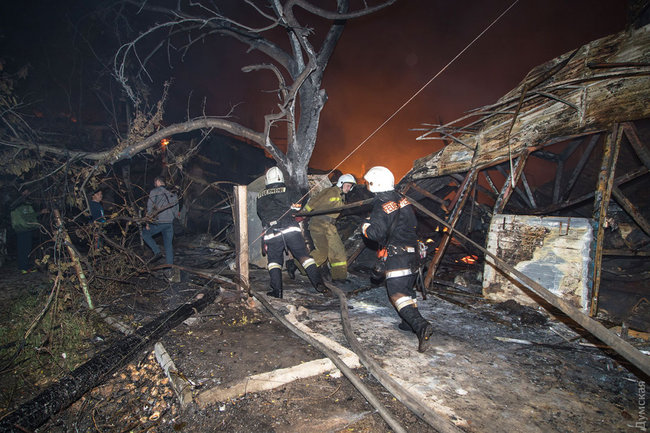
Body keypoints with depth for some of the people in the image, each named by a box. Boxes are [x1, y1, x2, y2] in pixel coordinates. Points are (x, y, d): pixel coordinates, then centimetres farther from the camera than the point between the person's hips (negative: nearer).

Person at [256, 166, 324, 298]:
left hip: (271, 233, 1)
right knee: (304, 256, 5)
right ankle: (318, 283, -4)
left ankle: (276, 290, 2)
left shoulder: (260, 196, 18)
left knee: (274, 260, 14)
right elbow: (297, 209, 8)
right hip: (291, 230, -1)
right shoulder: (289, 191, 10)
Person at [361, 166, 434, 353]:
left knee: (397, 292, -12)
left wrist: (365, 227, -2)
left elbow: (377, 233, -20)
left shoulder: (381, 206, -15)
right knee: (407, 287, 22)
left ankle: (421, 325, -27)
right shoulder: (401, 199, 13)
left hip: (398, 254, -9)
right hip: (412, 250, 9)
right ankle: (410, 322, 29)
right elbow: (413, 223, 18)